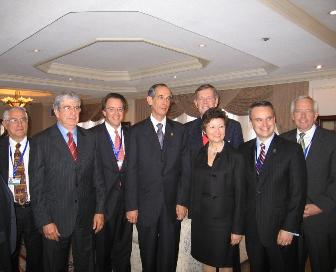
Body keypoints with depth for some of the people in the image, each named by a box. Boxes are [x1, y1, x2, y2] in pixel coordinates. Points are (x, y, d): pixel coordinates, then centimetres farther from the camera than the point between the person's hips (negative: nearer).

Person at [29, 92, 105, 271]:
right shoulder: (41, 141, -6)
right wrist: (44, 221, -10)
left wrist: (100, 210, 1)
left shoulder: (90, 138, 4)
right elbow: (36, 185, -7)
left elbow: (97, 176, 4)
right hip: (55, 218, -2)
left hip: (86, 217, 3)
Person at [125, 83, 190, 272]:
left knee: (169, 256, 11)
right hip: (146, 205, -1)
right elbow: (132, 171, -2)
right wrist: (131, 206, -5)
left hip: (173, 205, 1)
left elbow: (186, 168, 2)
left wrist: (183, 202, -3)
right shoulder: (137, 131, 0)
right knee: (148, 255, 13)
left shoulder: (180, 130, 5)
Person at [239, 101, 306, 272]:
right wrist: (241, 222, 2)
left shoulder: (292, 150, -8)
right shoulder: (244, 150, 3)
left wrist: (289, 228, -13)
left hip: (281, 229, -3)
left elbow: (298, 192, -10)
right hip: (252, 230, 4)